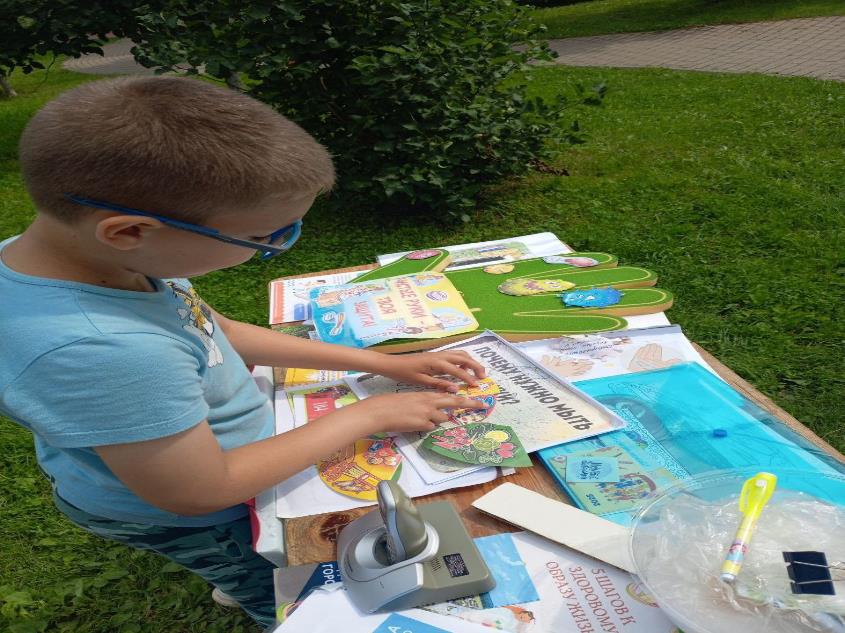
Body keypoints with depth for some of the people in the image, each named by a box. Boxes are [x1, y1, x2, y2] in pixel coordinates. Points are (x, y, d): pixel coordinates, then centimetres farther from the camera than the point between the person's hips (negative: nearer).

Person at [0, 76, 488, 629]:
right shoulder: (100, 353, -45)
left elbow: (217, 332, -5)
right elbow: (198, 492, -32)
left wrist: (380, 363, -6)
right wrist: (370, 414, -24)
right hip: (210, 519, -6)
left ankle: (244, 587, 65)